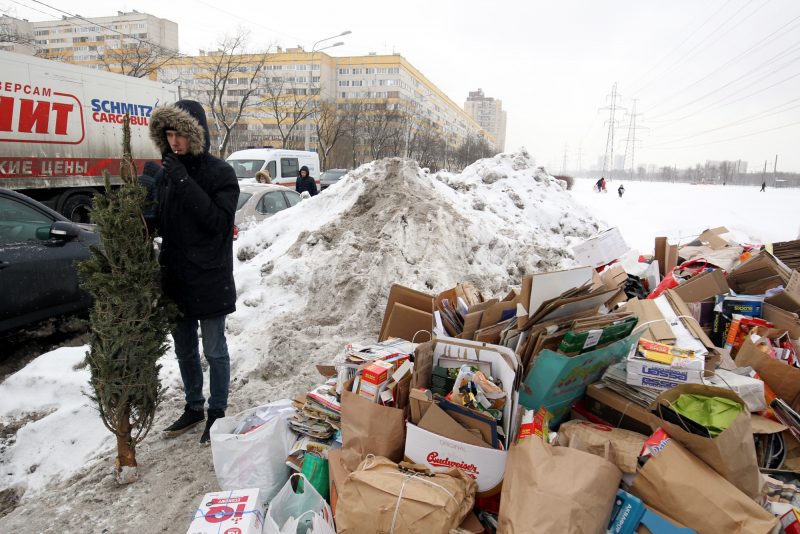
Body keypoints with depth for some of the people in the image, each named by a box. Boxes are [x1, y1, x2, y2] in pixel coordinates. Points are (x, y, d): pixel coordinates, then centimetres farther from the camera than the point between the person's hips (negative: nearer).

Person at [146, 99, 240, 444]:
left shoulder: (220, 174, -10)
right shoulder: (165, 174, 5)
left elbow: (219, 221, -21)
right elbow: (160, 224, 12)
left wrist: (184, 183, -24)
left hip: (210, 280, -5)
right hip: (175, 278, 6)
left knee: (214, 351, 8)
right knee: (184, 351, 18)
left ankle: (217, 412, 26)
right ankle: (193, 407, 37)